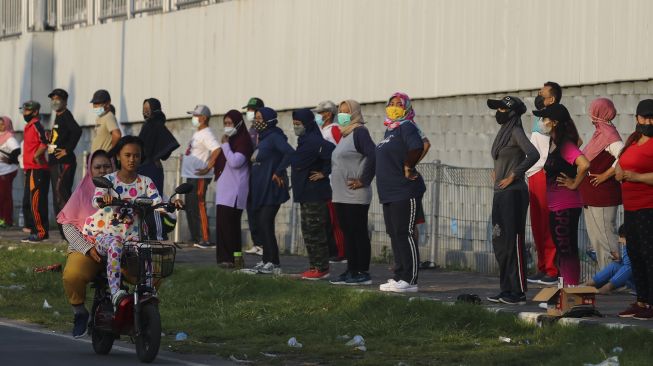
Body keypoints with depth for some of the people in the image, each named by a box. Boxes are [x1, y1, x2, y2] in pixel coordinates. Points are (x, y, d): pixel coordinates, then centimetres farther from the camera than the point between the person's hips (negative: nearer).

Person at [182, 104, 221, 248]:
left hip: (200, 177, -11)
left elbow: (218, 150, -27)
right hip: (190, 177, 11)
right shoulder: (197, 134, 17)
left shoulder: (206, 134, -14)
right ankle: (196, 239, 19)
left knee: (198, 208, -11)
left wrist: (207, 168, -29)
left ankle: (205, 240, -11)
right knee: (190, 208, 13)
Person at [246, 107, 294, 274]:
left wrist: (278, 172, -22)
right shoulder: (261, 139, 16)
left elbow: (290, 153, -27)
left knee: (265, 225, -12)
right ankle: (266, 261, 15)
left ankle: (273, 264, -10)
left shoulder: (274, 137, -12)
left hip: (270, 190, -9)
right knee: (261, 226, 10)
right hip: (258, 191, 9)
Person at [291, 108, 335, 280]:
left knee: (314, 232, -7)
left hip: (315, 193, -10)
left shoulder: (313, 141, -18)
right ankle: (314, 266, 17)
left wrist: (324, 173, -21)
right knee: (309, 231, 13)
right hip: (306, 193, 10)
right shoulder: (304, 141, 13)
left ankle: (321, 268, -3)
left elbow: (332, 151, -30)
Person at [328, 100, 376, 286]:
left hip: (355, 195, -9)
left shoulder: (359, 132, -12)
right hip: (341, 195, 9)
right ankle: (351, 271, 16)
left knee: (359, 233, -5)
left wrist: (364, 181, -20)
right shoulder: (344, 134, 17)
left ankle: (363, 274, -3)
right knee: (348, 234, 12)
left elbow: (373, 155, -25)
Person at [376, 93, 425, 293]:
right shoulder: (389, 130, 18)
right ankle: (399, 277, 19)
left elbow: (417, 147, -28)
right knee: (394, 234, 13)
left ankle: (409, 280, -8)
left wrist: (408, 168, -18)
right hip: (389, 192, 10)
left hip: (404, 192, -10)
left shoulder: (406, 128, -11)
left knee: (405, 235, -9)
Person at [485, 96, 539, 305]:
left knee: (513, 243, -8)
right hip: (500, 194, 10)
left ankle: (519, 293, -6)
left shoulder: (516, 132, -11)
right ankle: (507, 291, 17)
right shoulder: (503, 133, 16)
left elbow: (533, 155, -25)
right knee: (500, 243, 11)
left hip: (513, 194, -10)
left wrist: (513, 176, -19)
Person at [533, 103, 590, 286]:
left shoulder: (565, 145, -18)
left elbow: (584, 165, -32)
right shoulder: (554, 144, 12)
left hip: (566, 207, -10)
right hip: (556, 207, 10)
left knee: (568, 251, -6)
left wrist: (574, 183, -20)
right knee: (561, 250, 14)